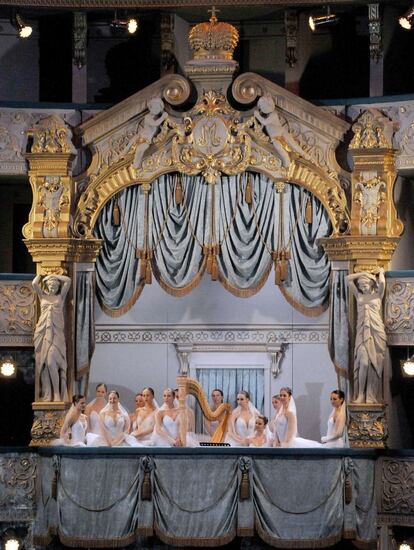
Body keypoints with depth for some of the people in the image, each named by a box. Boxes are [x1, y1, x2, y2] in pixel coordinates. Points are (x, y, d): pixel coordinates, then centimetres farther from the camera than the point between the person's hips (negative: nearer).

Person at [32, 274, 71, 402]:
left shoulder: (61, 296, 13)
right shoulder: (43, 296, 15)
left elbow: (68, 280, 5)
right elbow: (34, 283, 2)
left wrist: (55, 276, 16)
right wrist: (41, 274, 18)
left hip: (56, 334, -2)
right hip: (42, 332, 2)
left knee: (52, 361, -16)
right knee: (43, 362, -3)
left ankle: (56, 394, -14)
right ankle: (45, 394, -2)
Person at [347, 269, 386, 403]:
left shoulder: (378, 295, 9)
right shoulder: (358, 295, 15)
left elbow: (382, 283, -9)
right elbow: (348, 279, 11)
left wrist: (381, 273, 10)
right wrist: (363, 273, 16)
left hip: (376, 332, -1)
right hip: (362, 333, 1)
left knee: (374, 363, -6)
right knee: (363, 362, -13)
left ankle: (371, 396, -6)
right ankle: (360, 395, -12)